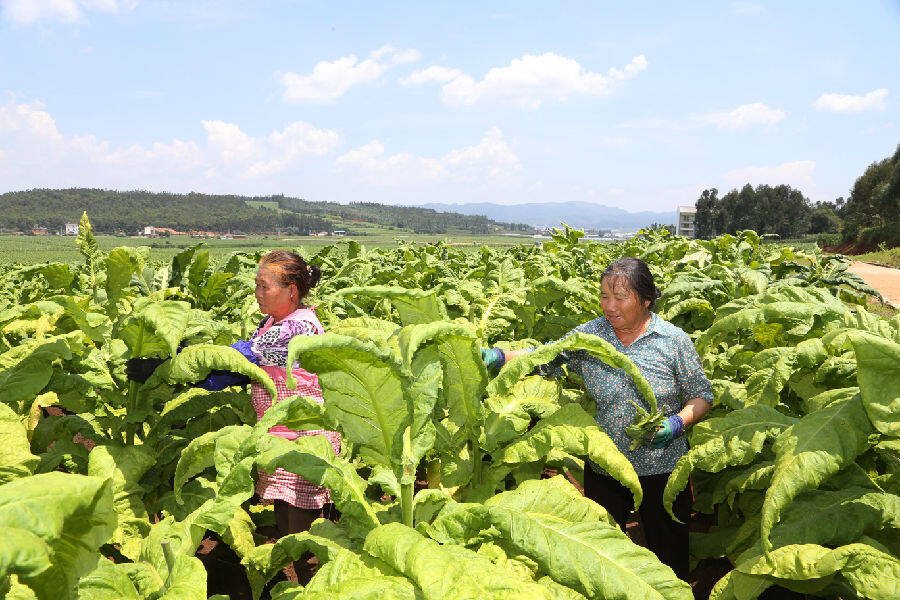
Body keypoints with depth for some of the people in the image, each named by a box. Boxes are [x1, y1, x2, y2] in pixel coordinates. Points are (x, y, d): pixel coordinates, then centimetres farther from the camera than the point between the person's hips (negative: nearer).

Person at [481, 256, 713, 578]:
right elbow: (545, 357, -5)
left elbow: (702, 395, 0)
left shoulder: (674, 340, -7)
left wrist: (677, 423, -18)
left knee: (668, 556, 13)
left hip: (662, 470, -1)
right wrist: (498, 356, -21)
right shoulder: (588, 336, -3)